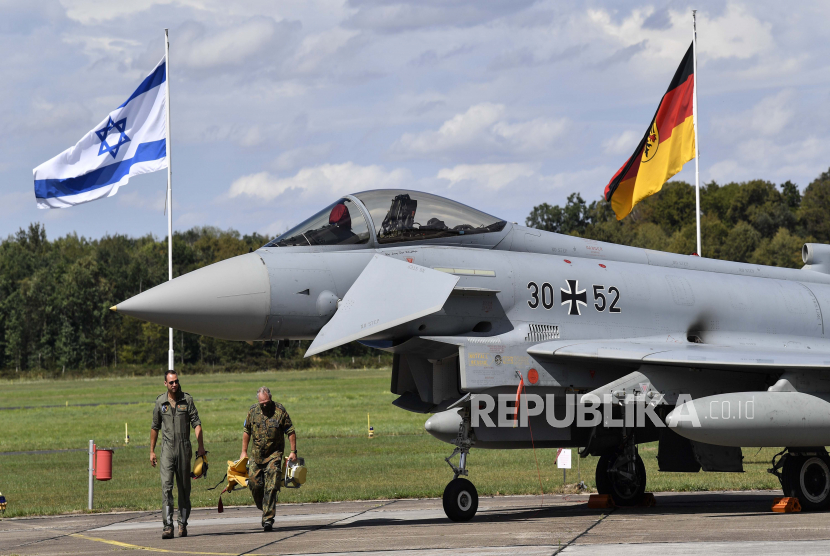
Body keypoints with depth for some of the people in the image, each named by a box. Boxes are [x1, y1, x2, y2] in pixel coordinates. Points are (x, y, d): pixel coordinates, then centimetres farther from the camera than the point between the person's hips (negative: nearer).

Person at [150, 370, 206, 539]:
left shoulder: (187, 400, 1)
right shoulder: (160, 402, 5)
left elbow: (196, 423, 0)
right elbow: (155, 427, 15)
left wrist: (201, 446, -9)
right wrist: (152, 451, 14)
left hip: (184, 448, 0)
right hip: (167, 449, 0)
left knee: (184, 487, 5)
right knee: (166, 486, -12)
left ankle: (183, 524, 16)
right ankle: (168, 526, -15)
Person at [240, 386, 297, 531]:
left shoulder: (280, 411, -8)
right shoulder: (253, 411, 2)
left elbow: (290, 432, -1)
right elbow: (246, 431, 13)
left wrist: (293, 451, -4)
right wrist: (244, 451, 13)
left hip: (274, 455, -4)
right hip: (256, 454, 4)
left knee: (271, 488, -11)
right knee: (254, 483, 0)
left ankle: (268, 518, -9)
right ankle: (263, 508, 25)